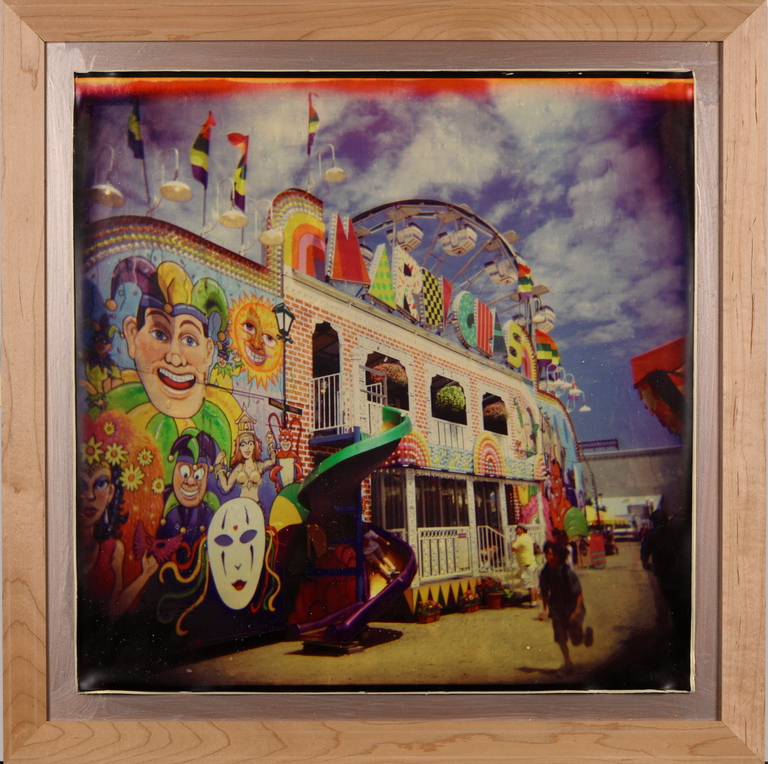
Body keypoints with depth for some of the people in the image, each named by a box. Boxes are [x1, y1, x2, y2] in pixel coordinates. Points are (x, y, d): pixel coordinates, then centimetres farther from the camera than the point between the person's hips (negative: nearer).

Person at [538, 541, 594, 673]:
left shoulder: (567, 572, -22)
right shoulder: (545, 573, -8)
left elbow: (579, 593, -17)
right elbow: (545, 592, 7)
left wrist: (577, 611, -21)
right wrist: (545, 609, 4)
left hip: (572, 607, -3)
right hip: (557, 608, 3)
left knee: (576, 640, 3)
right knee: (560, 638, -1)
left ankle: (586, 632, 37)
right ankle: (568, 662, 20)